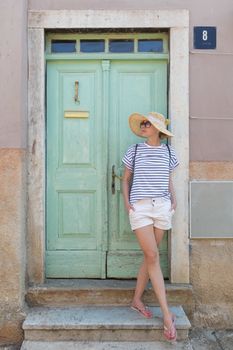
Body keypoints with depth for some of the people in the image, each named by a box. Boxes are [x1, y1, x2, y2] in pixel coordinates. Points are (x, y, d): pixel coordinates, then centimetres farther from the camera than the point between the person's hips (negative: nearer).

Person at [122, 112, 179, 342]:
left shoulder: (168, 152, 11)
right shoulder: (134, 151, 7)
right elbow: (126, 179, 11)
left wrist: (174, 199, 3)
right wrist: (126, 201, -2)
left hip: (162, 207, 3)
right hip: (140, 207, -2)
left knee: (150, 256, 7)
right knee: (153, 256, -8)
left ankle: (137, 300, 25)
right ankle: (166, 314, -4)